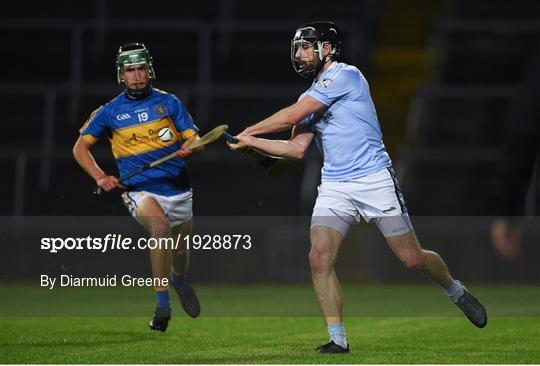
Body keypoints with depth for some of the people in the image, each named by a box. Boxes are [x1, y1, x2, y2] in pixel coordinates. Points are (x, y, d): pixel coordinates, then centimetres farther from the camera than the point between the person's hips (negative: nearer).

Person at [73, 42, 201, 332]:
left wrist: (190, 147, -20)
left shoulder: (168, 102, 5)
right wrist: (100, 177, -5)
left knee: (180, 252, 14)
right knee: (160, 226, -34)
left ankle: (180, 281, 54)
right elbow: (80, 147, 10)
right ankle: (162, 306, -29)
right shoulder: (110, 111, 3)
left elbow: (193, 137, 4)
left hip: (178, 190, 3)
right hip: (139, 191, -3)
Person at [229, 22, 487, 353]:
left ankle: (457, 292, 28)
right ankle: (337, 340, -8)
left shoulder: (345, 75, -11)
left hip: (375, 181, -7)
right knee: (319, 259, -13)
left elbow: (291, 117, -12)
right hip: (335, 187, 7)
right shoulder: (310, 97, 15)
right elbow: (297, 148, 11)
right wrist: (252, 142, 0)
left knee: (412, 258, -1)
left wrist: (247, 131, -1)